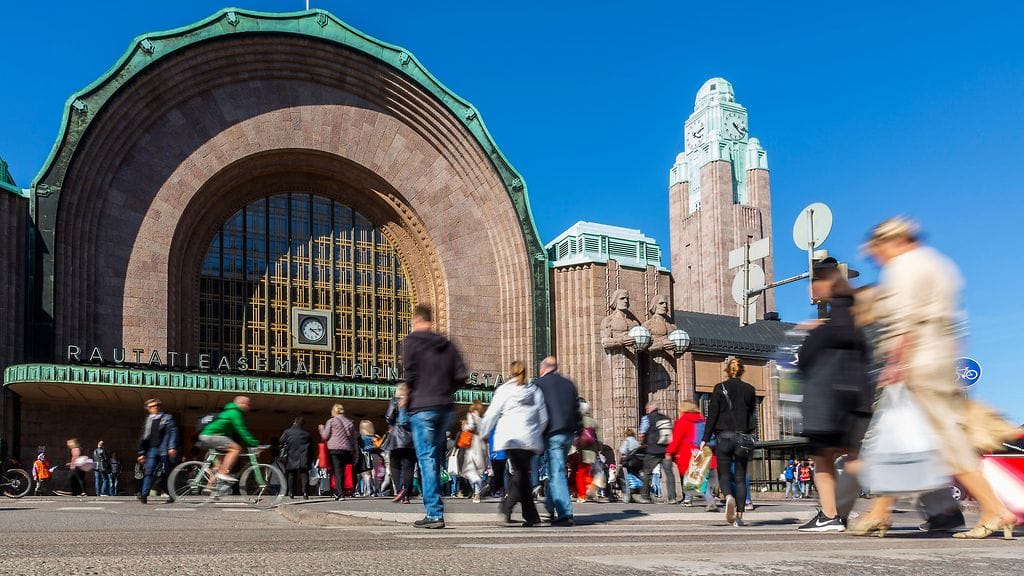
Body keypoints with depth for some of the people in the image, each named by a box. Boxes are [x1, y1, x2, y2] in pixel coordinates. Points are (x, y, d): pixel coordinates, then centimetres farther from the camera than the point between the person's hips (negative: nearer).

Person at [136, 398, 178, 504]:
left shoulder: (167, 418, 6)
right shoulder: (147, 421, 18)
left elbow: (173, 432, -4)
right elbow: (143, 438, 21)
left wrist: (172, 447, -15)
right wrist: (141, 453, 16)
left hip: (164, 450, -3)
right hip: (152, 449, 3)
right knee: (148, 472, -11)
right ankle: (144, 495, -18)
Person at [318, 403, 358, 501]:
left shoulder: (331, 421, 2)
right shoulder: (350, 422, 17)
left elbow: (325, 436, 1)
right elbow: (354, 440, 17)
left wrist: (321, 428, 20)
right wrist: (355, 454, 20)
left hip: (334, 450, -4)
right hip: (347, 450, 4)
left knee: (337, 471, -7)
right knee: (342, 471, 8)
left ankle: (340, 494, -17)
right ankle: (338, 492, 5)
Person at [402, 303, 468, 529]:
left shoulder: (411, 341, -3)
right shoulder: (446, 344, 13)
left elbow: (410, 373, -12)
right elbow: (461, 375, 7)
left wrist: (407, 394, 4)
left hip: (422, 407, -6)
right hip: (446, 407, 6)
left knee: (427, 458, -5)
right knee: (436, 458, 15)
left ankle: (434, 513, -10)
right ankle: (434, 509, 19)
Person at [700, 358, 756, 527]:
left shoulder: (720, 388, -2)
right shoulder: (749, 389, 5)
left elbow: (712, 414, -5)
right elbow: (751, 413, 12)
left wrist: (705, 439, -4)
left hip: (724, 436, -2)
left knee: (724, 475, 4)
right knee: (740, 477, 7)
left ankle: (729, 497, -26)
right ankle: (739, 515, 2)